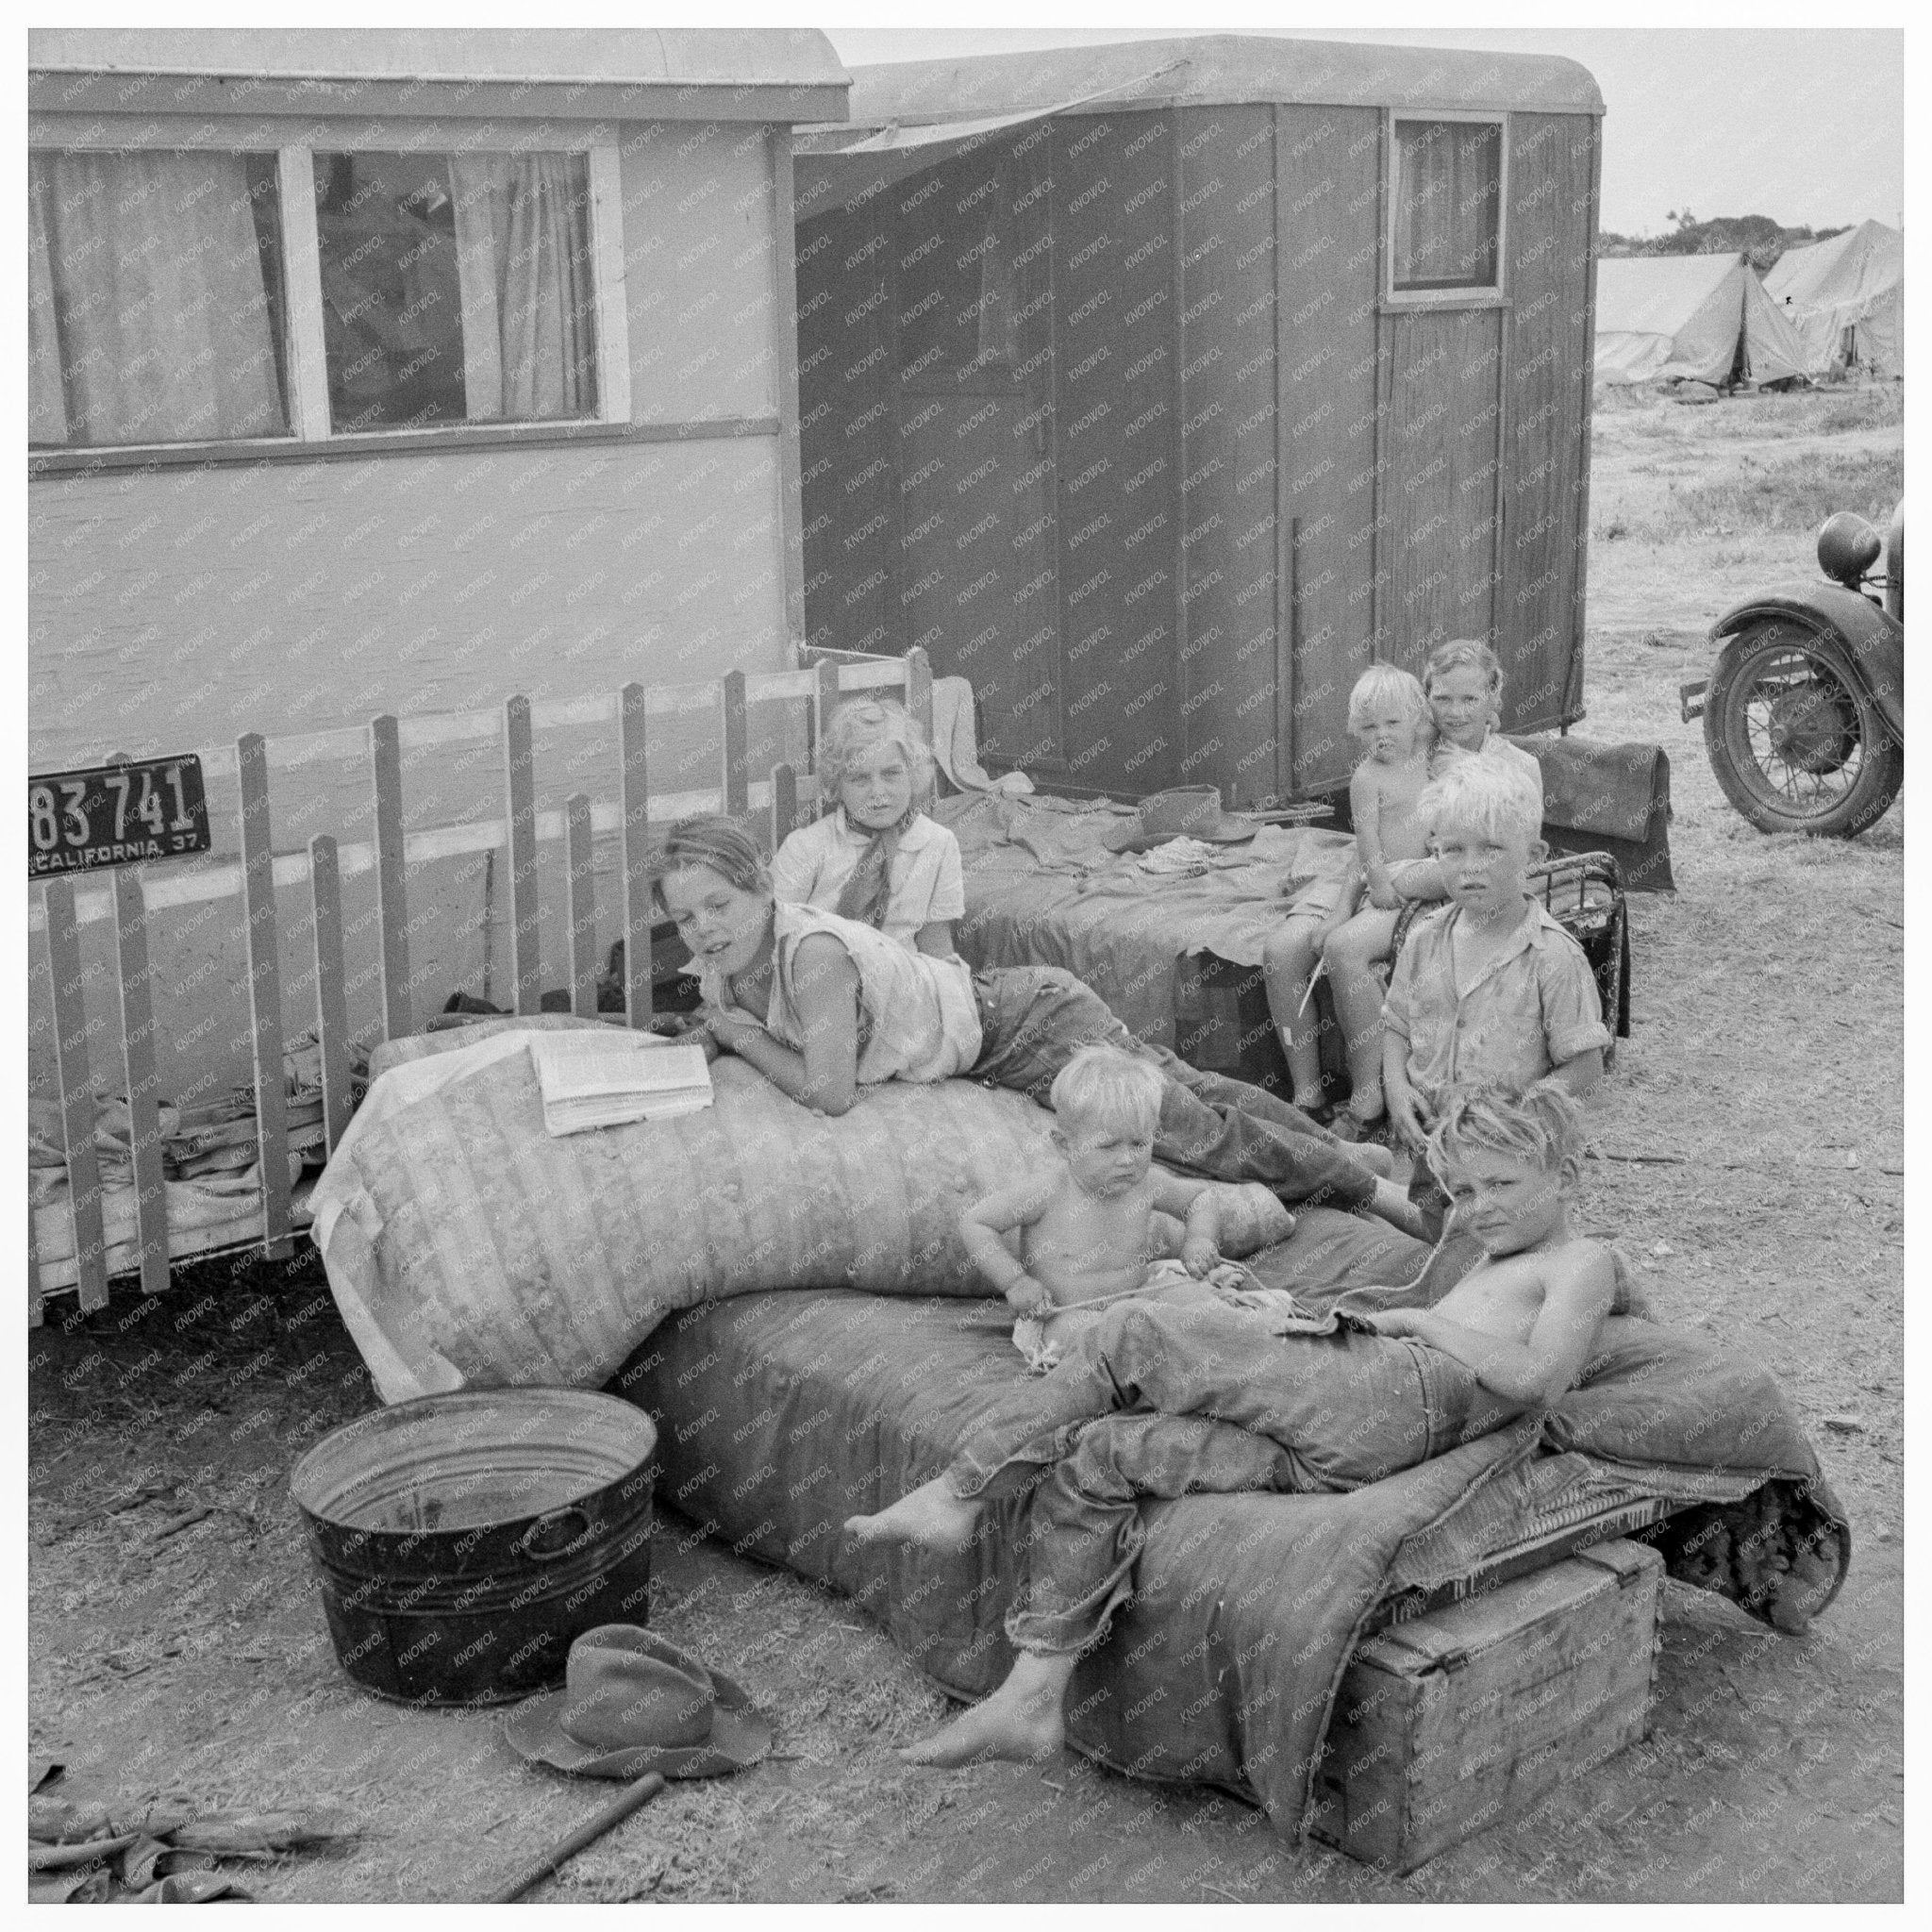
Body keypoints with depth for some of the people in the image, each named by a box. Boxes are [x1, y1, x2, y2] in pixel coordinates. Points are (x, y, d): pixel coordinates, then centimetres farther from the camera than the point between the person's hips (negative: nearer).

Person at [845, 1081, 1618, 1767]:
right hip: (1339, 1446, 9)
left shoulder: (1583, 1261, 10)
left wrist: (1419, 1319, -3)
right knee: (1089, 1456, 0)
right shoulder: (1495, 1265, 37)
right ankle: (1033, 1701, -3)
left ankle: (960, 1489, -4)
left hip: (1392, 1396, -9)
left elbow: (1536, 1378, -10)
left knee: (1132, 1335, -14)